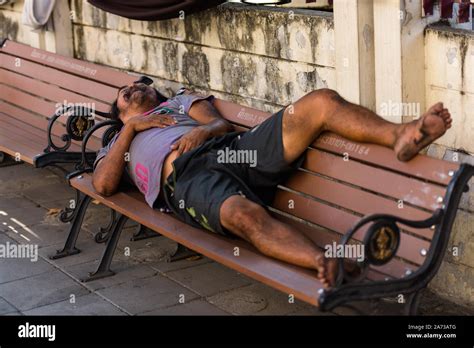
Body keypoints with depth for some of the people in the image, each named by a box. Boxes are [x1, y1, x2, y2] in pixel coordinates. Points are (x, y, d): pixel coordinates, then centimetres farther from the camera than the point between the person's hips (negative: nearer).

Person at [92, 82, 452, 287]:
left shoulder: (181, 100, 41)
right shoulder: (117, 144, 35)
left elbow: (223, 124, 23)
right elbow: (104, 184, 12)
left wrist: (203, 130, -1)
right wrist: (132, 128, 13)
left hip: (229, 147, 4)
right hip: (185, 177, -4)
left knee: (322, 101, -18)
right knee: (246, 214, -43)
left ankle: (400, 135, -39)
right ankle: (327, 266, -63)